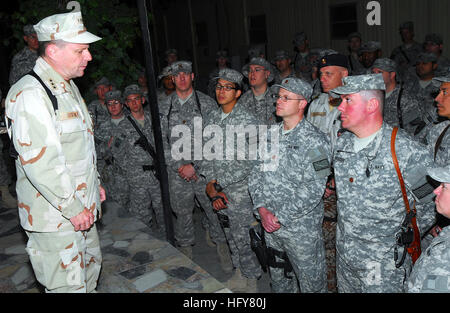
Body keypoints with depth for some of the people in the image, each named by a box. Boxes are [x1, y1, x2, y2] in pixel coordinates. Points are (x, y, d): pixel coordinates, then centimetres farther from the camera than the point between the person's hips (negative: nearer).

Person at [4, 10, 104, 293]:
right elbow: (39, 162, -26)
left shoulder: (68, 87, 11)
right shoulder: (29, 94, -21)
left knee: (91, 264, 24)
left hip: (82, 208, 10)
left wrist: (95, 185, 19)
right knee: (69, 285, 1)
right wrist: (73, 208, -21)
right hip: (55, 217, -9)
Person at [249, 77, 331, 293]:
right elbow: (256, 175, 6)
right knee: (278, 280, 23)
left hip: (302, 228, -6)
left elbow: (313, 190, -20)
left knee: (311, 283, 10)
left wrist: (281, 217, -20)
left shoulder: (315, 141, -14)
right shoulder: (271, 135, 6)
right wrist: (262, 209, -8)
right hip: (270, 226, 6)